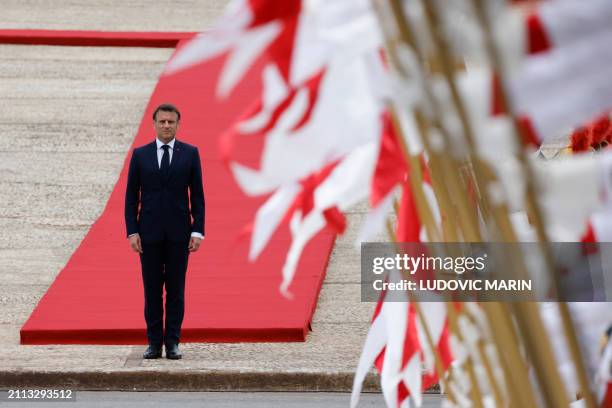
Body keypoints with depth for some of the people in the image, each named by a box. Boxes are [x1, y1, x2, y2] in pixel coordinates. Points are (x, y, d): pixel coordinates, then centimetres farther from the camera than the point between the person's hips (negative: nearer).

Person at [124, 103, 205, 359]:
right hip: (149, 232, 1)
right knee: (152, 290, 3)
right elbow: (131, 197, 4)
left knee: (176, 290, 2)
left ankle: (173, 343, 6)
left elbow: (197, 195, 2)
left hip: (178, 232, -1)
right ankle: (154, 343, 7)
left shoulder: (190, 153, 3)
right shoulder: (140, 155, 4)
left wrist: (198, 231, -5)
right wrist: (132, 232, -4)